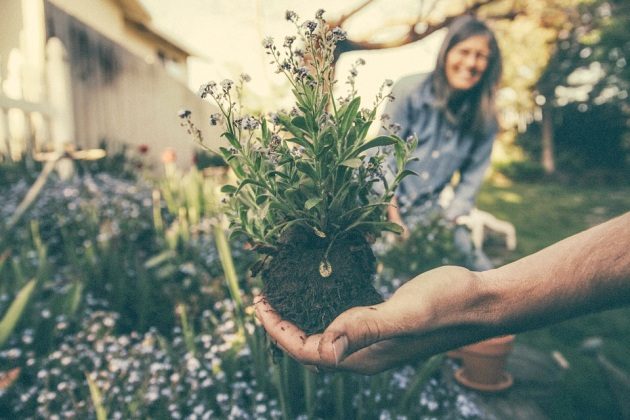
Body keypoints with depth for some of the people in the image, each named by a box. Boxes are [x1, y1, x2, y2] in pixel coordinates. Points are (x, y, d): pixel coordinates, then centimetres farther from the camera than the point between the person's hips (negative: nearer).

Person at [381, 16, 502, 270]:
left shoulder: (485, 118, -1)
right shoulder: (410, 90, -11)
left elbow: (471, 178, 3)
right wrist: (395, 220, -15)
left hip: (429, 212, 4)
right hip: (382, 204, -3)